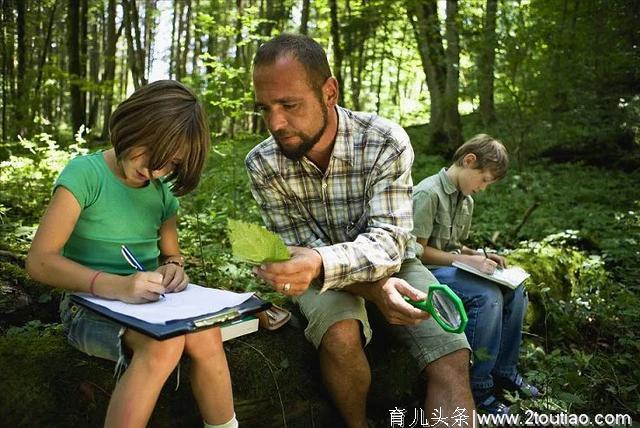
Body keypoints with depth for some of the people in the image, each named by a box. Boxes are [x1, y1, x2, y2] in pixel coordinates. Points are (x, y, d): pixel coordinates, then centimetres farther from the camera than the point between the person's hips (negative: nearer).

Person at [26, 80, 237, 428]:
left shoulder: (163, 190, 5)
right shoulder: (86, 173, -13)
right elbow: (40, 261, -18)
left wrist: (173, 268, -9)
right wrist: (116, 286, -34)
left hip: (147, 305, 5)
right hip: (90, 305, -4)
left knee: (206, 336, -27)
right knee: (164, 344, -34)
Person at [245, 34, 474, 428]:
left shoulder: (388, 142, -22)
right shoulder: (262, 164, -16)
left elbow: (389, 241, -29)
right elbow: (301, 252, -16)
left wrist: (321, 261, -51)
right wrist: (375, 289, -33)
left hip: (391, 266, 0)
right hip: (320, 275, 1)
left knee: (452, 360, -22)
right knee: (341, 337, -30)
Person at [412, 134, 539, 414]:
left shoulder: (466, 200, 11)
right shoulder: (428, 194, -18)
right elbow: (418, 250, -19)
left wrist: (480, 256, 1)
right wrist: (466, 260, -21)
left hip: (451, 266, 9)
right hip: (427, 271, -9)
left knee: (515, 291, -2)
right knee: (488, 297, -27)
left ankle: (504, 369, 11)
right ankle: (478, 385, -13)